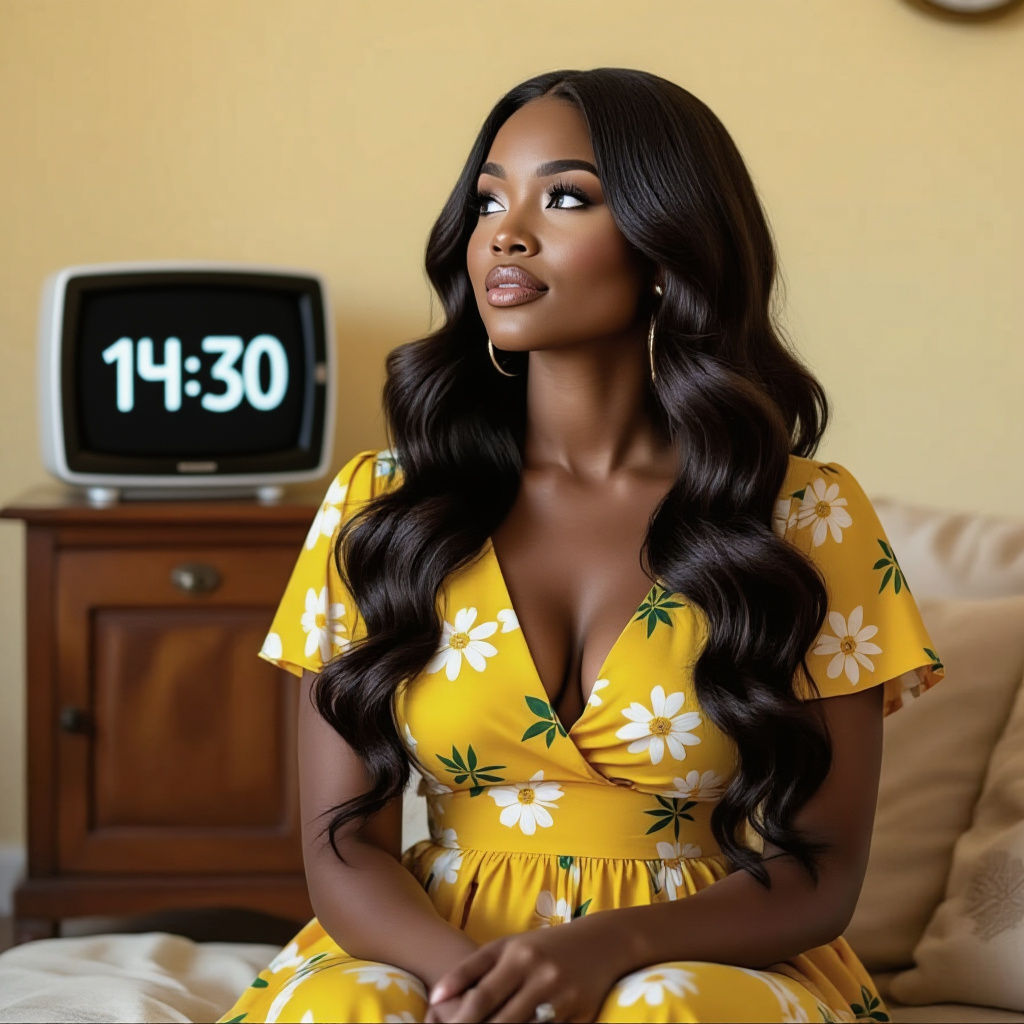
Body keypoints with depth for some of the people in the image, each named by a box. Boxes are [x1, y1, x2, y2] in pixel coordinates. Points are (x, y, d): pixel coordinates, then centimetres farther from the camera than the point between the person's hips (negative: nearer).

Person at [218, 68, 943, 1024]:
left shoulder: (808, 515, 1)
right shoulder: (378, 504, 5)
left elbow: (821, 873, -1)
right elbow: (343, 849, 0)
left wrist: (612, 946, -21)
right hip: (434, 947, 1)